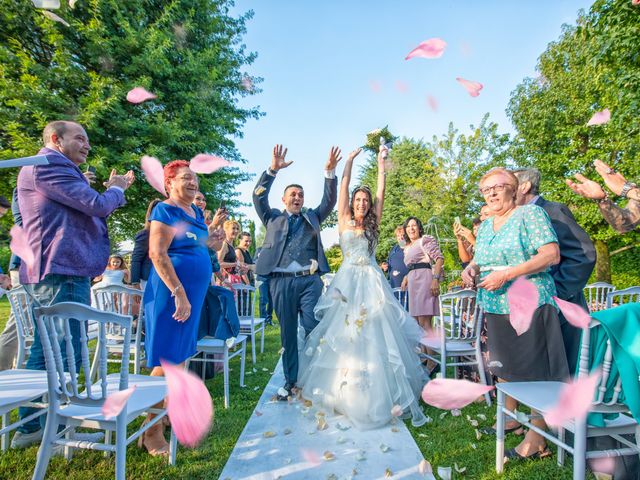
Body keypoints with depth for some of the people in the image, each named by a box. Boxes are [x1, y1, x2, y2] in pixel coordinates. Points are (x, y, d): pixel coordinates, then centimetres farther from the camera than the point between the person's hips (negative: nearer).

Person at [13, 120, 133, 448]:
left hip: (60, 270, 11)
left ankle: (31, 427, 27)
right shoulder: (47, 164, -8)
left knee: (47, 353, 16)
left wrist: (115, 190, 19)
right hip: (62, 271, -11)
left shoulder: (57, 169, 25)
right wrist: (115, 189, 4)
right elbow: (96, 205, -16)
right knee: (64, 354, -5)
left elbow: (88, 214, 26)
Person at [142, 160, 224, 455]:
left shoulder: (196, 212, 14)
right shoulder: (165, 210, -10)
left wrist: (212, 241, 0)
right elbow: (157, 254, -18)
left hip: (194, 291, 9)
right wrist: (179, 293, -23)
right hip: (172, 290, -8)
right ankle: (152, 432, 8)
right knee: (166, 359, -4)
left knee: (181, 355, 16)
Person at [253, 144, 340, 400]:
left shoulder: (312, 217, 19)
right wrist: (273, 170, -6)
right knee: (288, 333, 6)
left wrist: (329, 172, -5)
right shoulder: (273, 218, 16)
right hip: (281, 281, 0)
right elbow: (258, 196, 5)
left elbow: (329, 200, 9)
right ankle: (290, 381, 19)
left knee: (314, 330, -3)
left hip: (310, 280, 0)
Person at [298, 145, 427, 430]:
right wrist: (350, 159, 8)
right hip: (348, 282, -1)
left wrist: (380, 164, 10)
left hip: (372, 283, 1)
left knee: (375, 334, -1)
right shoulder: (344, 221, 8)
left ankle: (380, 393, 9)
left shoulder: (372, 224, 12)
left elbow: (380, 193, 9)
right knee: (343, 334, 2)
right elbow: (343, 187, 6)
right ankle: (344, 390, 16)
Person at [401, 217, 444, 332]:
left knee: (424, 323, -16)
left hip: (424, 279, -8)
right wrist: (406, 277, 14)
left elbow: (439, 258, -8)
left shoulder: (425, 239, 3)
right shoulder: (407, 248, 25)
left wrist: (435, 279, -20)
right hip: (413, 282, 8)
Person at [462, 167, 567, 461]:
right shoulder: (485, 226, 14)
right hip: (495, 308, 7)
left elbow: (551, 255, -15)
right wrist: (469, 269, -2)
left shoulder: (530, 213, -6)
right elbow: (479, 260, 22)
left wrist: (506, 274, -21)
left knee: (534, 371, -1)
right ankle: (509, 419, 35)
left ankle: (537, 440, 12)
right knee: (504, 366, 17)